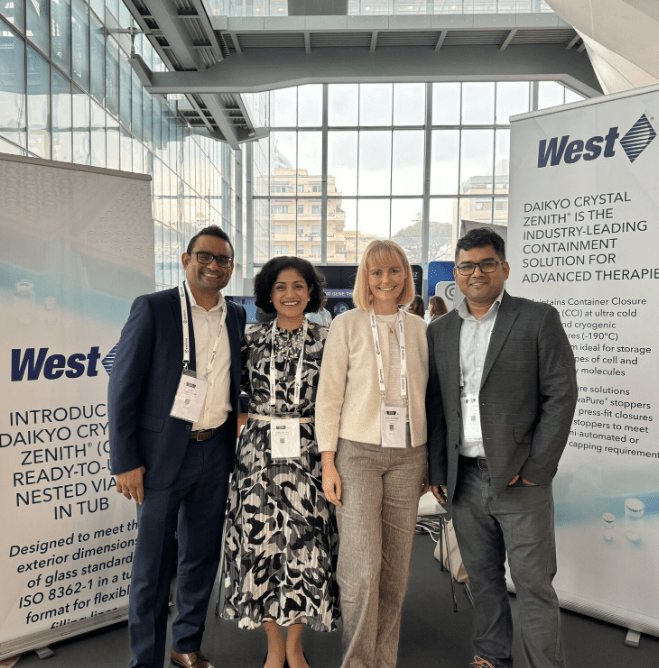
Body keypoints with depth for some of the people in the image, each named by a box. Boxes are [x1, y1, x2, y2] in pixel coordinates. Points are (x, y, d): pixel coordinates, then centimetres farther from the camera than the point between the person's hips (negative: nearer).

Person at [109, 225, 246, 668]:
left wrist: (240, 424, 7)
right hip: (163, 452, -4)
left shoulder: (236, 317, 8)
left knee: (202, 557, 16)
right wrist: (125, 461, -11)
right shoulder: (153, 308, -7)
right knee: (153, 564, 6)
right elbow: (124, 386, -8)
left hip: (216, 453, 5)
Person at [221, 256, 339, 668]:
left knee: (305, 545, 1)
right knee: (260, 542, 5)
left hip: (307, 454, -1)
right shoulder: (253, 340, 5)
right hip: (260, 454, 1)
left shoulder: (325, 340, 1)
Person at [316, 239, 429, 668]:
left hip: (407, 456, 3)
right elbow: (329, 396, -1)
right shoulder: (347, 325, 0)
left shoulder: (419, 328, 10)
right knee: (362, 568, -6)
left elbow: (426, 396, 13)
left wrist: (430, 462, 12)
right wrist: (328, 463, -5)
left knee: (396, 568, 9)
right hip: (357, 453, -3)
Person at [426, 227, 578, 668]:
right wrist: (438, 473, 7)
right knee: (482, 578, 16)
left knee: (533, 584, 4)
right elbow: (435, 407, 11)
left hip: (519, 478, -4)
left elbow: (561, 396, -6)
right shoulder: (440, 331, 9)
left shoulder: (539, 319, -2)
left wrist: (534, 469, -11)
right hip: (464, 479, 4)